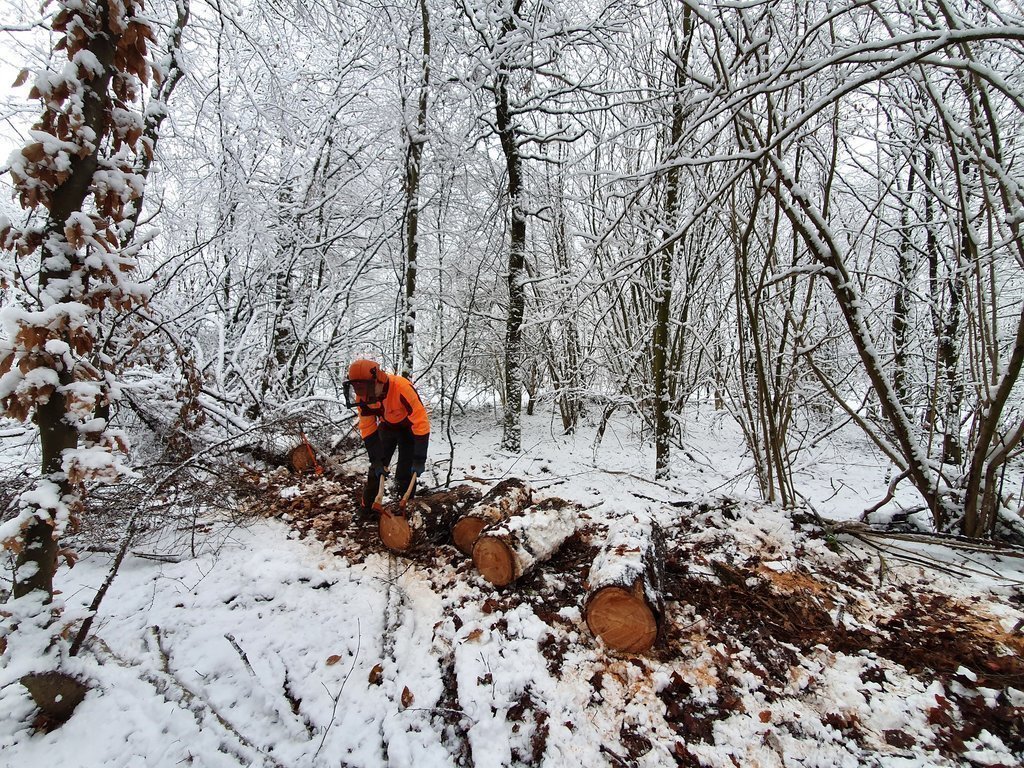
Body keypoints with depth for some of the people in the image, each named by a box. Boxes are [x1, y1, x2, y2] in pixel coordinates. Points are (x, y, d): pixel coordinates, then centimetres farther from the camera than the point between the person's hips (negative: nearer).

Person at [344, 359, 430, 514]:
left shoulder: (402, 388, -40)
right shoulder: (362, 396, -21)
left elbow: (421, 423, -37)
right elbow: (367, 428, -11)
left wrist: (419, 460, -34)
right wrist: (377, 460, -15)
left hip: (408, 427, -4)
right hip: (387, 427, 5)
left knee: (406, 472, -7)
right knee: (377, 469, 5)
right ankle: (367, 508, 20)